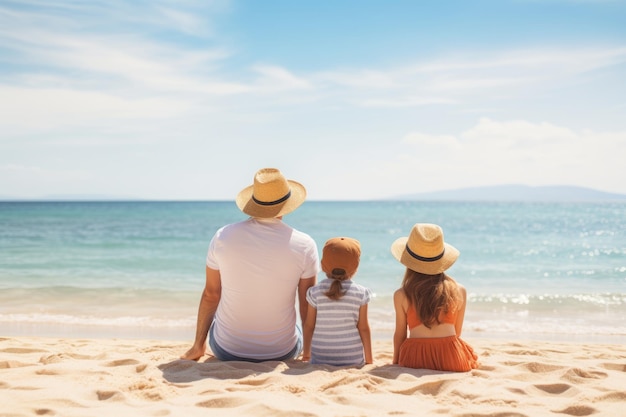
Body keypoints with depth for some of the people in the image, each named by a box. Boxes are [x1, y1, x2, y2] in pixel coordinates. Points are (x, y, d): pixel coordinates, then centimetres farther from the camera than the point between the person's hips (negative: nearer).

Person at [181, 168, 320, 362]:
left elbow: (210, 295, -1)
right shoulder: (304, 245, -14)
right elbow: (307, 305, -6)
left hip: (227, 349, 1)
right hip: (281, 351, 0)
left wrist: (198, 345, 13)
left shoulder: (223, 237, -11)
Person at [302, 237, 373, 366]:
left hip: (320, 357, 1)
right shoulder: (361, 293, -2)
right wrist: (368, 359, 13)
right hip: (353, 358, 0)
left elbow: (309, 325, 6)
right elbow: (363, 328, 2)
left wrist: (306, 351, 21)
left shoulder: (315, 292, -2)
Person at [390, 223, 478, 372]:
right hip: (450, 356, 0)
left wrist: (396, 362, 23)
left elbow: (400, 334, 8)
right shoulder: (459, 291, 4)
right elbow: (457, 332, 13)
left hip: (415, 359, 0)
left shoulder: (401, 295, 0)